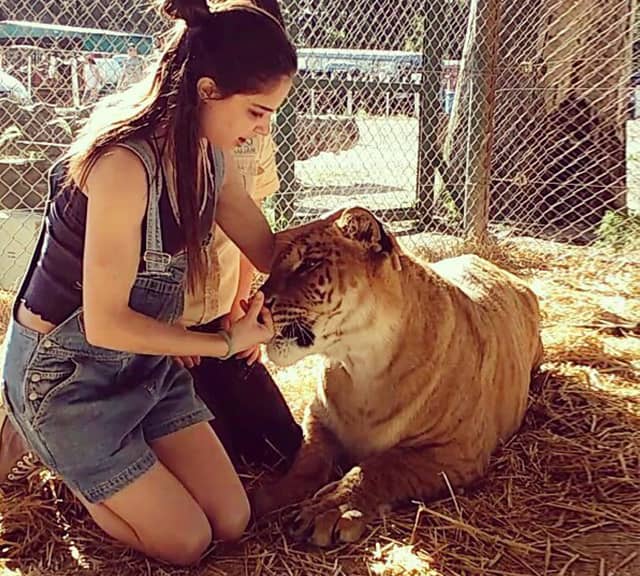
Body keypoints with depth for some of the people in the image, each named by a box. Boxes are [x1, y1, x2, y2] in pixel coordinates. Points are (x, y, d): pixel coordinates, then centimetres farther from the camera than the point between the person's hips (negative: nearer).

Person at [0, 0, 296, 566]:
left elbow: (269, 251, 7)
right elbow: (106, 324, -27)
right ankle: (59, 460, 19)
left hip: (146, 362, 7)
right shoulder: (125, 163, -31)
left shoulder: (209, 154, -5)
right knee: (186, 542, 0)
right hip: (62, 371, -7)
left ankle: (86, 464, 24)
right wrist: (226, 343, -19)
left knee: (231, 522, 6)